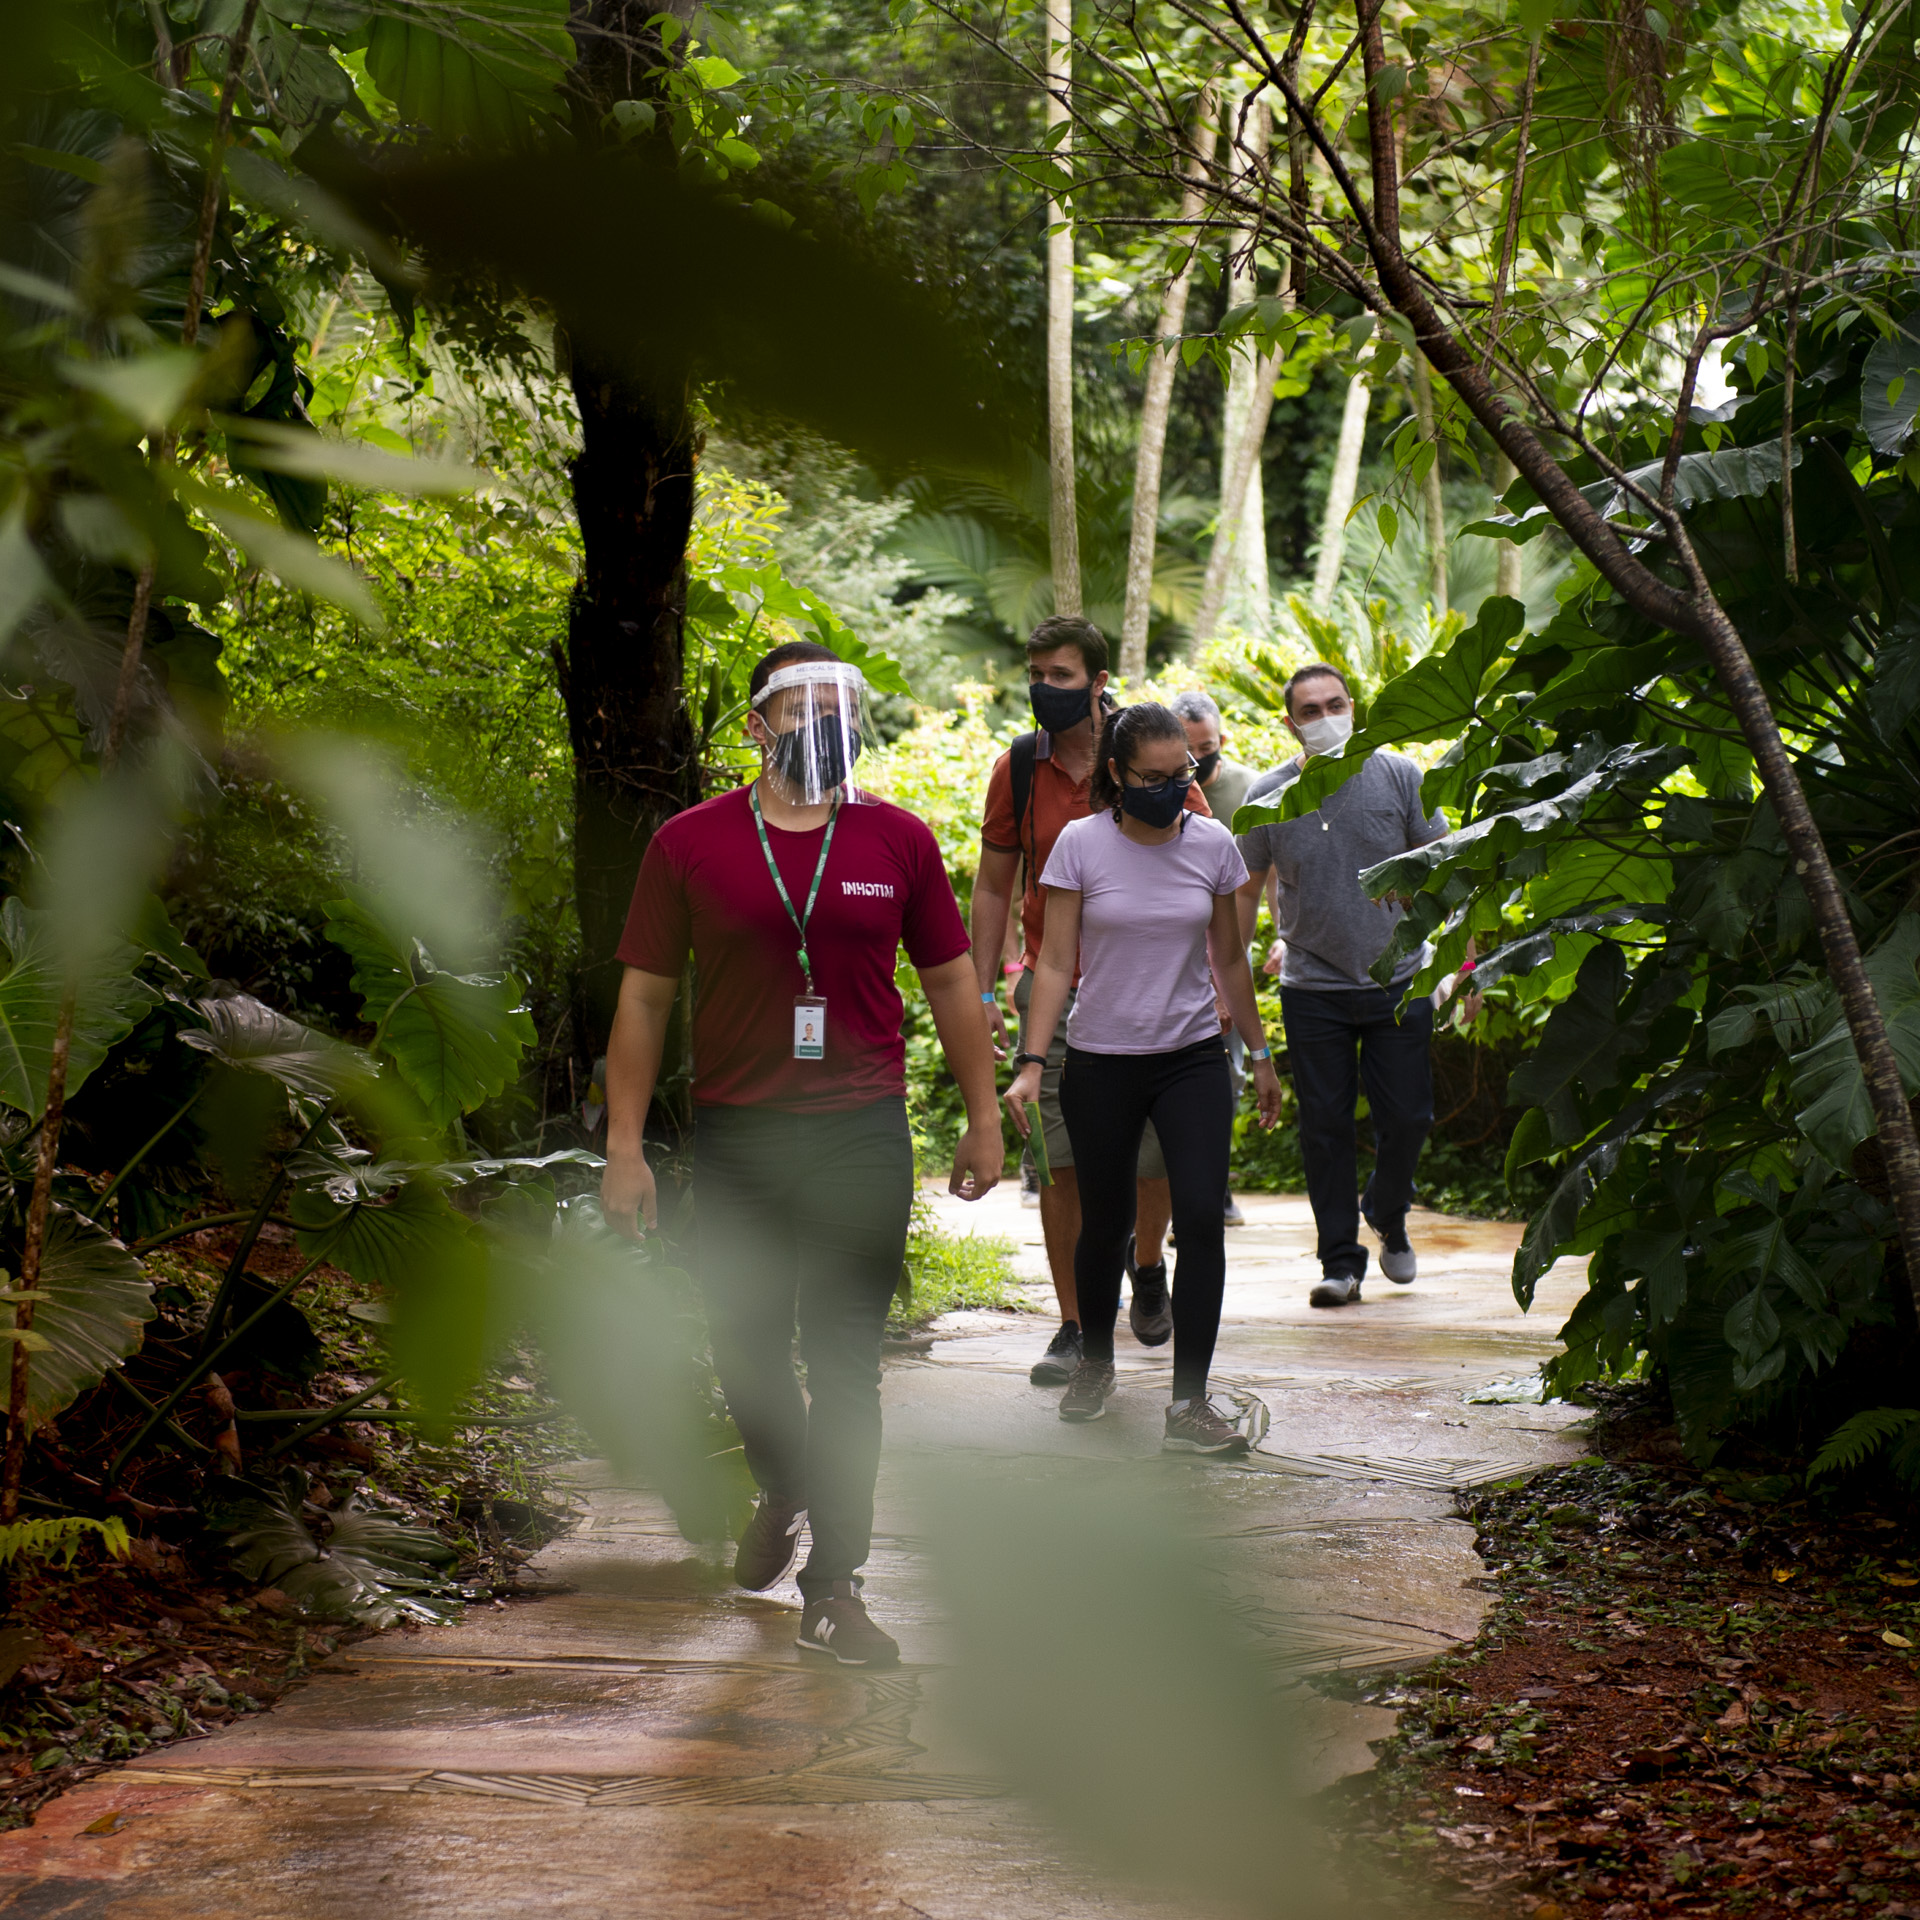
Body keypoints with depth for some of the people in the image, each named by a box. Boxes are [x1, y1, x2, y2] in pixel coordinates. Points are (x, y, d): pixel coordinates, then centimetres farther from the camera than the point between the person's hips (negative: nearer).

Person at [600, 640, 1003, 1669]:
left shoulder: (898, 840, 3)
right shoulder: (690, 843, 0)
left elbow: (949, 981, 12)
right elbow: (645, 995, 3)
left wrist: (984, 1118, 11)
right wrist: (624, 1142, -1)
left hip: (863, 1135, 0)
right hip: (735, 1139, 1)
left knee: (844, 1361, -2)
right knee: (743, 1344, 11)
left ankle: (832, 1586, 5)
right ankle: (783, 1491, 42)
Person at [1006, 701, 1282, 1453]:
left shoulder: (1212, 843, 0)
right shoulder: (1081, 844, -6)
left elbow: (1230, 961, 10)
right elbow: (1056, 963, -5)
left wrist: (1260, 1056, 14)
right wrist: (1031, 1063, -12)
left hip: (1192, 1058, 1)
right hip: (1101, 1063, -1)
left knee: (1200, 1216, -13)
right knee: (1104, 1225, 10)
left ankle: (1189, 1404, -10)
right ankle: (1094, 1364, 37)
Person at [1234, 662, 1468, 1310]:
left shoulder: (1397, 777, -1)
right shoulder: (1267, 796, 0)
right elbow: (1247, 891, 10)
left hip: (1398, 984, 0)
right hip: (1312, 989, 0)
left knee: (1407, 1116, 2)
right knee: (1325, 1126, 2)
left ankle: (1388, 1217, 31)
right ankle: (1340, 1260, 13)